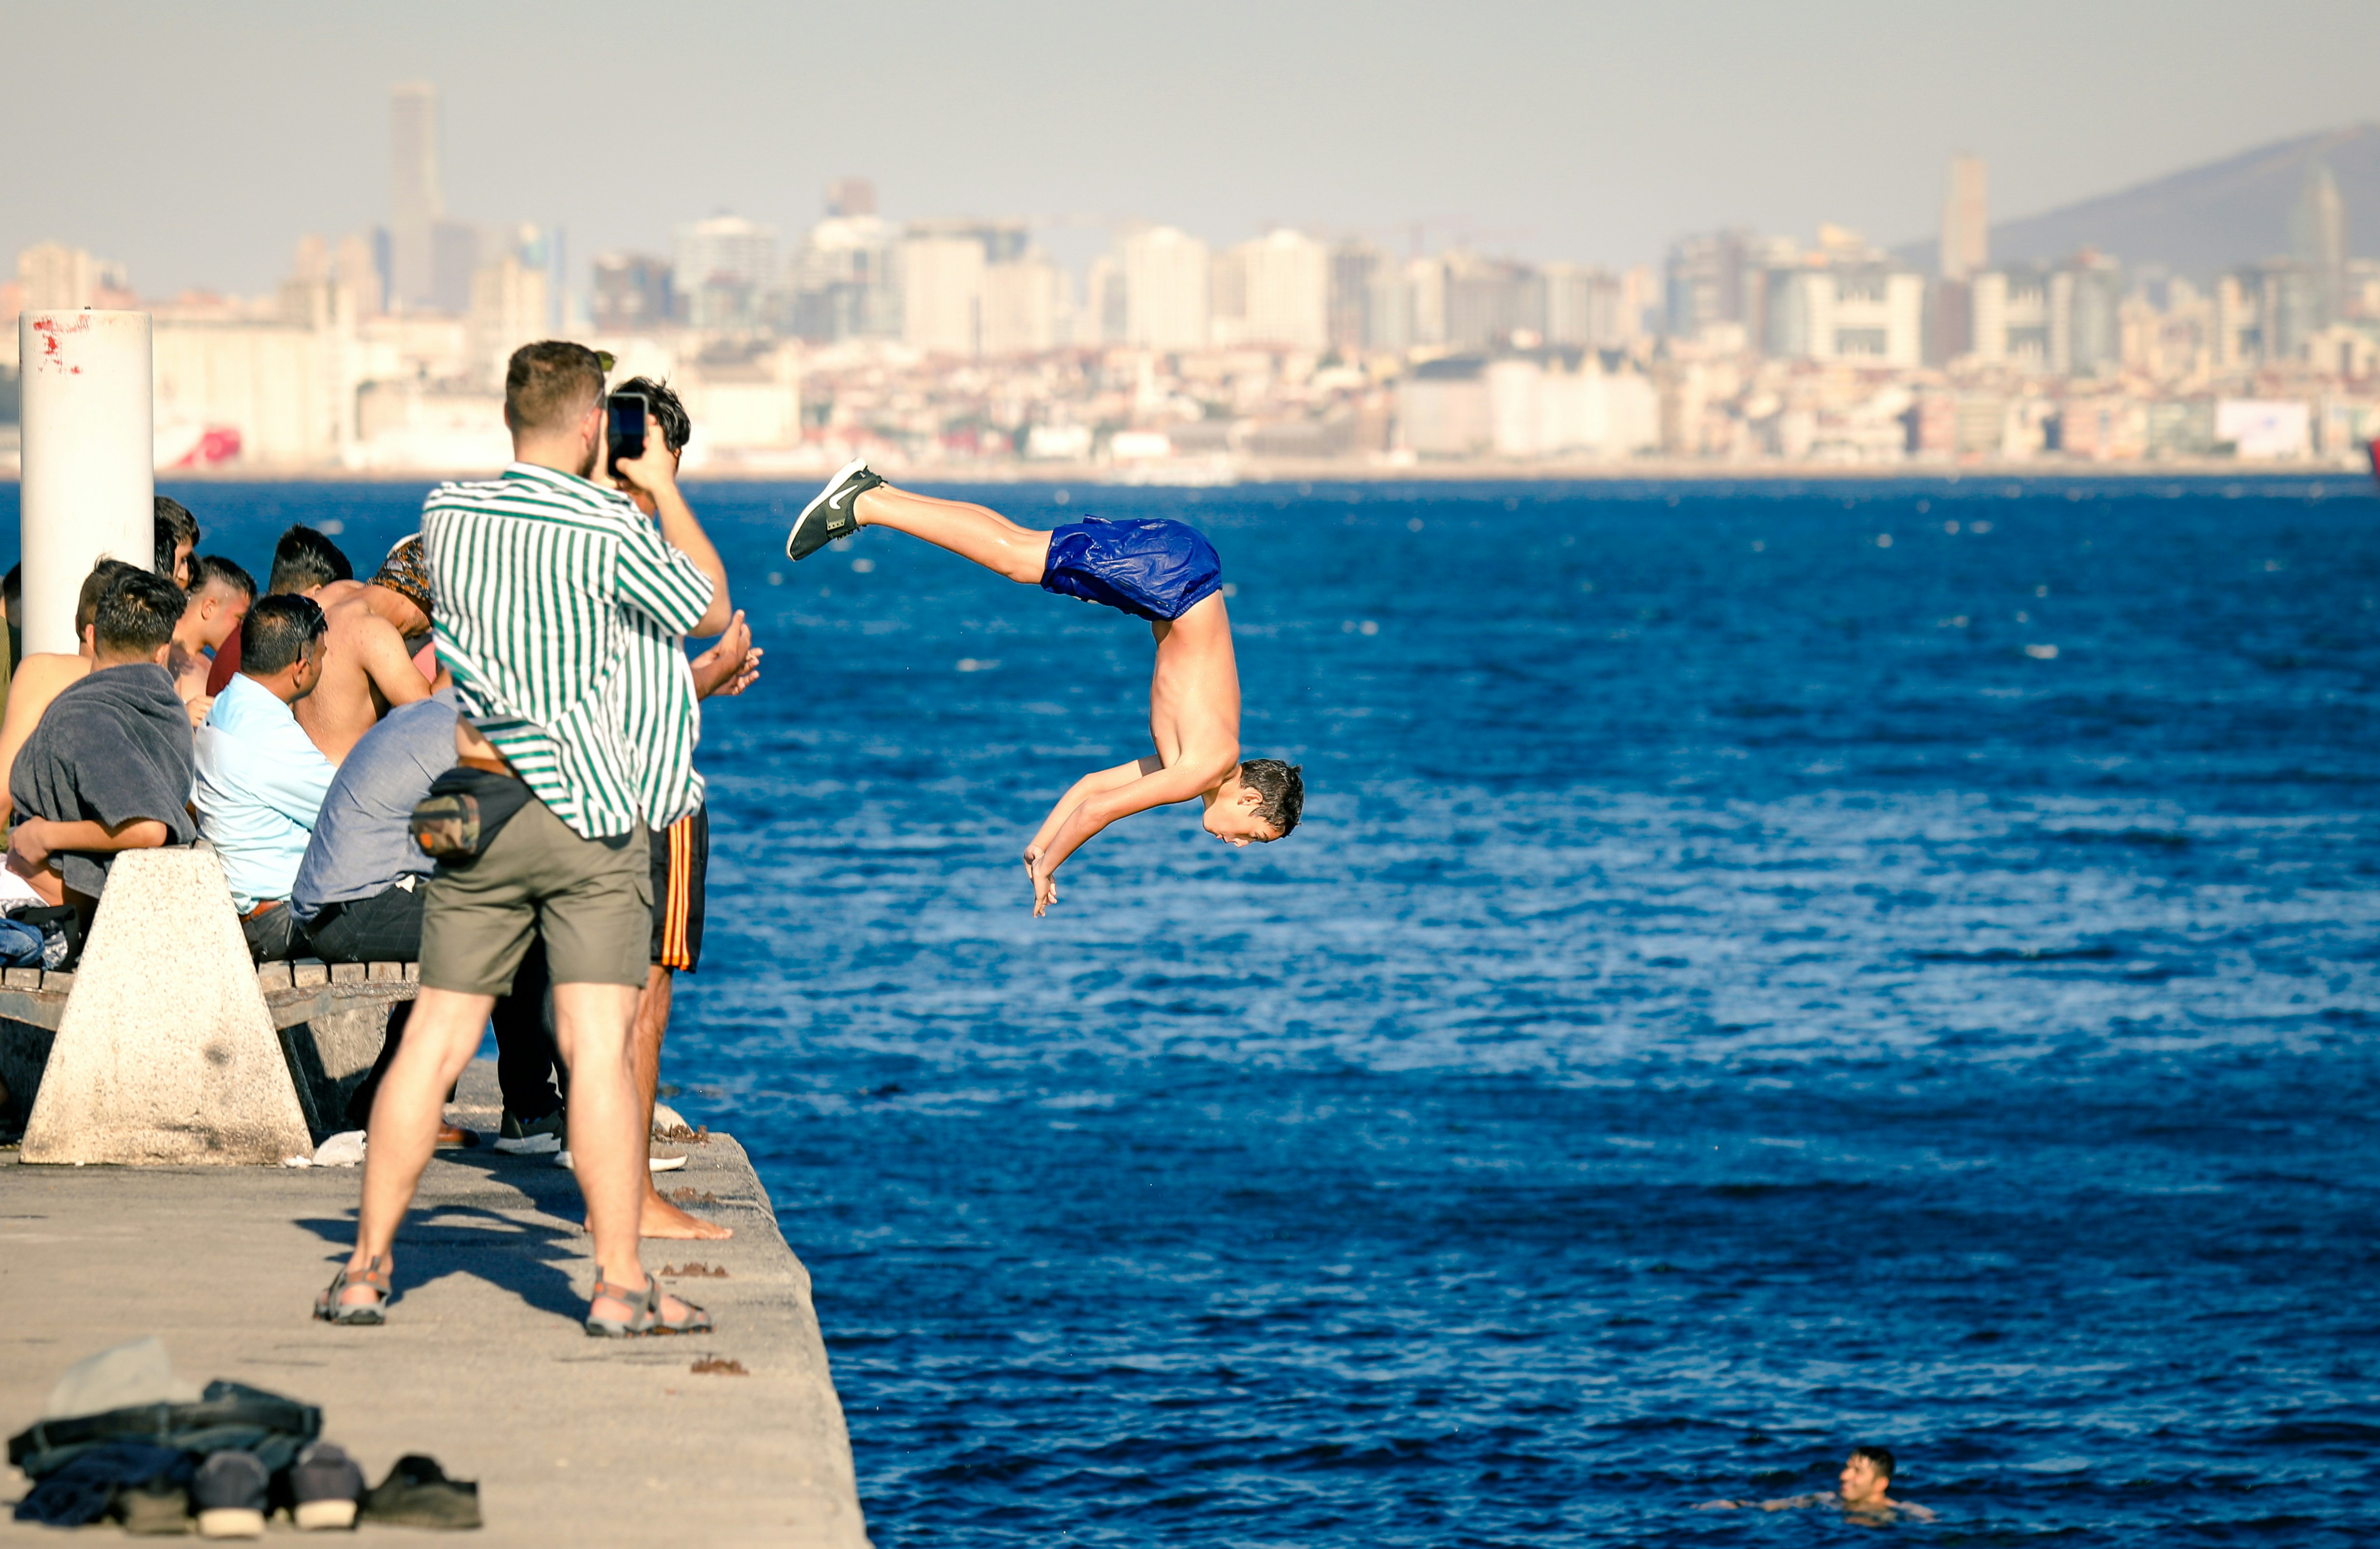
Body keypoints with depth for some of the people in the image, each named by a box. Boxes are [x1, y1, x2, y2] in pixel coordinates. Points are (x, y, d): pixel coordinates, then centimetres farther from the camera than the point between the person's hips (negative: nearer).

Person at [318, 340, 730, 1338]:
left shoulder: (446, 517, 3)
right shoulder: (609, 533, -12)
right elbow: (712, 612, 4)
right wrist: (664, 489, 11)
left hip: (477, 803, 4)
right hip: (588, 808, -4)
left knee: (436, 1036, 8)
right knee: (596, 1045, -7)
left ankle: (367, 1266, 10)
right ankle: (620, 1283, -8)